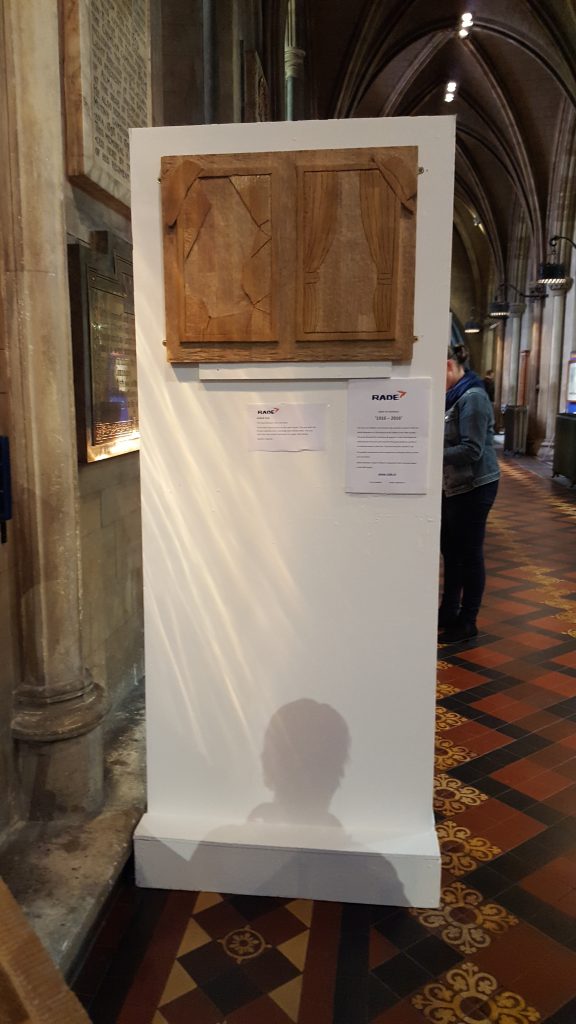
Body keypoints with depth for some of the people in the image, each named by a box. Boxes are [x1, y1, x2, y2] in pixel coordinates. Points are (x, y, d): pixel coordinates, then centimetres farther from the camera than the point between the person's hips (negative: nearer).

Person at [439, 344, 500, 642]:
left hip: (474, 487, -9)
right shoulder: (454, 396, 10)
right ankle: (449, 611, 31)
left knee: (469, 554, 1)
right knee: (450, 550, 17)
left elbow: (472, 450, -24)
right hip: (454, 486, 9)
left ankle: (467, 622, 14)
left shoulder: (473, 397, -18)